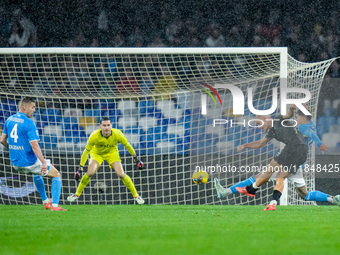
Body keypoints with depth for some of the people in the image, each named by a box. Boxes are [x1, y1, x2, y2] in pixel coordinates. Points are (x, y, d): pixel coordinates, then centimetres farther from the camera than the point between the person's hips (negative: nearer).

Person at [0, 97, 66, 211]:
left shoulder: (9, 120, 4)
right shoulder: (28, 123, -19)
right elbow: (34, 145, -26)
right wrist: (44, 163, -26)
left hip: (15, 164, 8)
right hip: (29, 162, -8)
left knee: (37, 173, 39)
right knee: (57, 176, 10)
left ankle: (46, 202, 44)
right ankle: (55, 205, -3)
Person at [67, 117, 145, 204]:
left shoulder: (117, 134, -30)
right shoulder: (94, 136, -33)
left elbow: (127, 145, -12)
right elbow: (86, 151, -23)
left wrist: (136, 159, -3)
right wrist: (81, 168, -23)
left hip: (112, 153, 1)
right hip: (97, 153, -1)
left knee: (121, 174, -15)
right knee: (90, 173, -22)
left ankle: (136, 195, 3)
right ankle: (77, 194, 0)